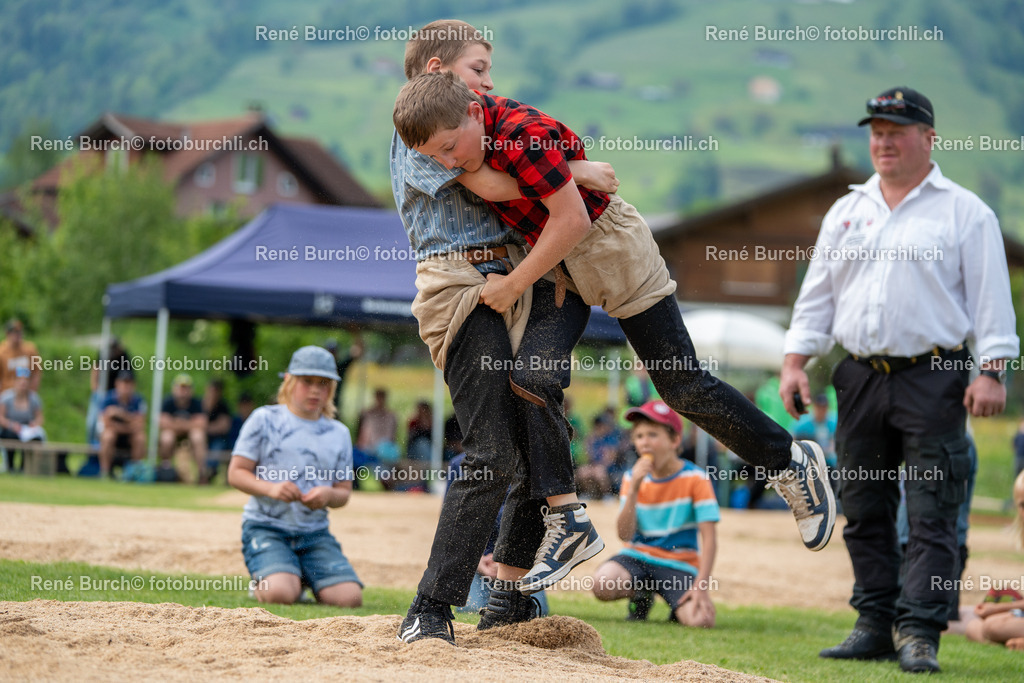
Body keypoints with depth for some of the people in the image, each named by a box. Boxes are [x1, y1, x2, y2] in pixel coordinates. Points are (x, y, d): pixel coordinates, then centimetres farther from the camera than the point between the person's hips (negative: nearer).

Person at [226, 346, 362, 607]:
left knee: (350, 597, -17)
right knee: (280, 594, -31)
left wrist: (328, 495, -11)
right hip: (265, 527, -4)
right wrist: (271, 488, -20)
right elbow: (236, 473, -1)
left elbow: (344, 493, 14)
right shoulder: (264, 419, 2)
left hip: (315, 533, 4)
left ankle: (302, 578, 14)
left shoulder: (339, 433, 13)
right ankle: (263, 583, 7)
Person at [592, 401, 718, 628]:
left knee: (701, 620, -30)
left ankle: (679, 608, 8)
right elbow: (625, 535, -6)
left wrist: (701, 585, -22)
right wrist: (633, 489, -18)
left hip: (679, 565, -2)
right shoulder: (633, 478, 4)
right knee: (602, 585, -31)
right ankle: (640, 593, 5)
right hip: (638, 557, 3)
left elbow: (709, 538, -11)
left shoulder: (696, 479, -7)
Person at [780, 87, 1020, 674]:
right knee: (865, 514, 7)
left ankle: (919, 634, -10)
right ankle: (875, 626, 14)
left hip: (934, 380, -5)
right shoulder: (848, 210, 16)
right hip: (861, 379, 5)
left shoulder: (966, 211, 2)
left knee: (932, 515, -8)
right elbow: (816, 294, 17)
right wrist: (796, 361, 7)